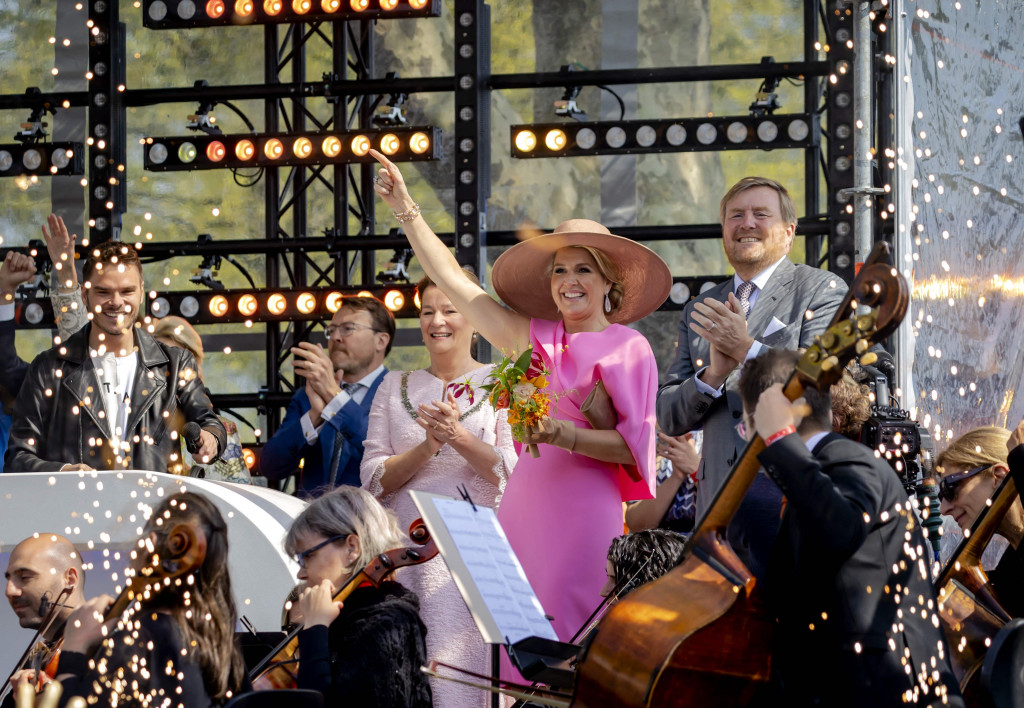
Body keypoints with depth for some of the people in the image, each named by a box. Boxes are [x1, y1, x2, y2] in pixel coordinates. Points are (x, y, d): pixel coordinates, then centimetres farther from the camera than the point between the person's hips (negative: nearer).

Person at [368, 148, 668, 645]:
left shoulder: (629, 348, 1)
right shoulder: (535, 338, 14)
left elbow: (633, 445, -3)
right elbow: (451, 279, 16)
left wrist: (566, 434, -17)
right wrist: (405, 209, 14)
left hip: (585, 506, -4)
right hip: (524, 504, 4)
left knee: (570, 638, -8)